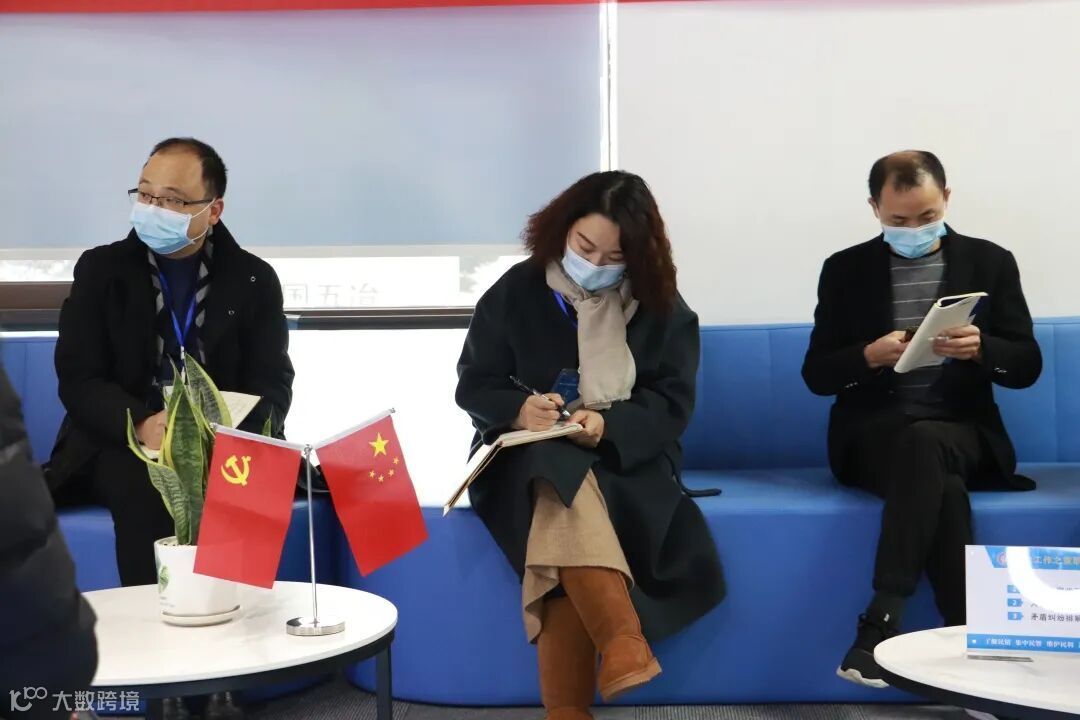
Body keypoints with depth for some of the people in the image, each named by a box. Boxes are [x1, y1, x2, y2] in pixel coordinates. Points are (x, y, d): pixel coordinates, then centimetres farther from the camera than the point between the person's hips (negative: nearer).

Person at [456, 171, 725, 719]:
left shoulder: (661, 305, 3)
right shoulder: (517, 290, 1)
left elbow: (673, 402, -3)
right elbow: (473, 385, 2)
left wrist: (610, 424, -24)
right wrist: (519, 409, -22)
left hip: (625, 456, 0)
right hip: (528, 457, 0)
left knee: (566, 516, -34)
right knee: (563, 486, -38)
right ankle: (623, 643, -48)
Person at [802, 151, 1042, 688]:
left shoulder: (990, 262, 9)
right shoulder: (846, 269, 7)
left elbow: (1027, 366, 6)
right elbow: (817, 375, 4)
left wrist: (979, 349, -17)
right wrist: (872, 355, -17)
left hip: (961, 432, 0)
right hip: (872, 435, 0)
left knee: (924, 445, -37)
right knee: (940, 482, -34)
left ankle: (880, 622, -37)